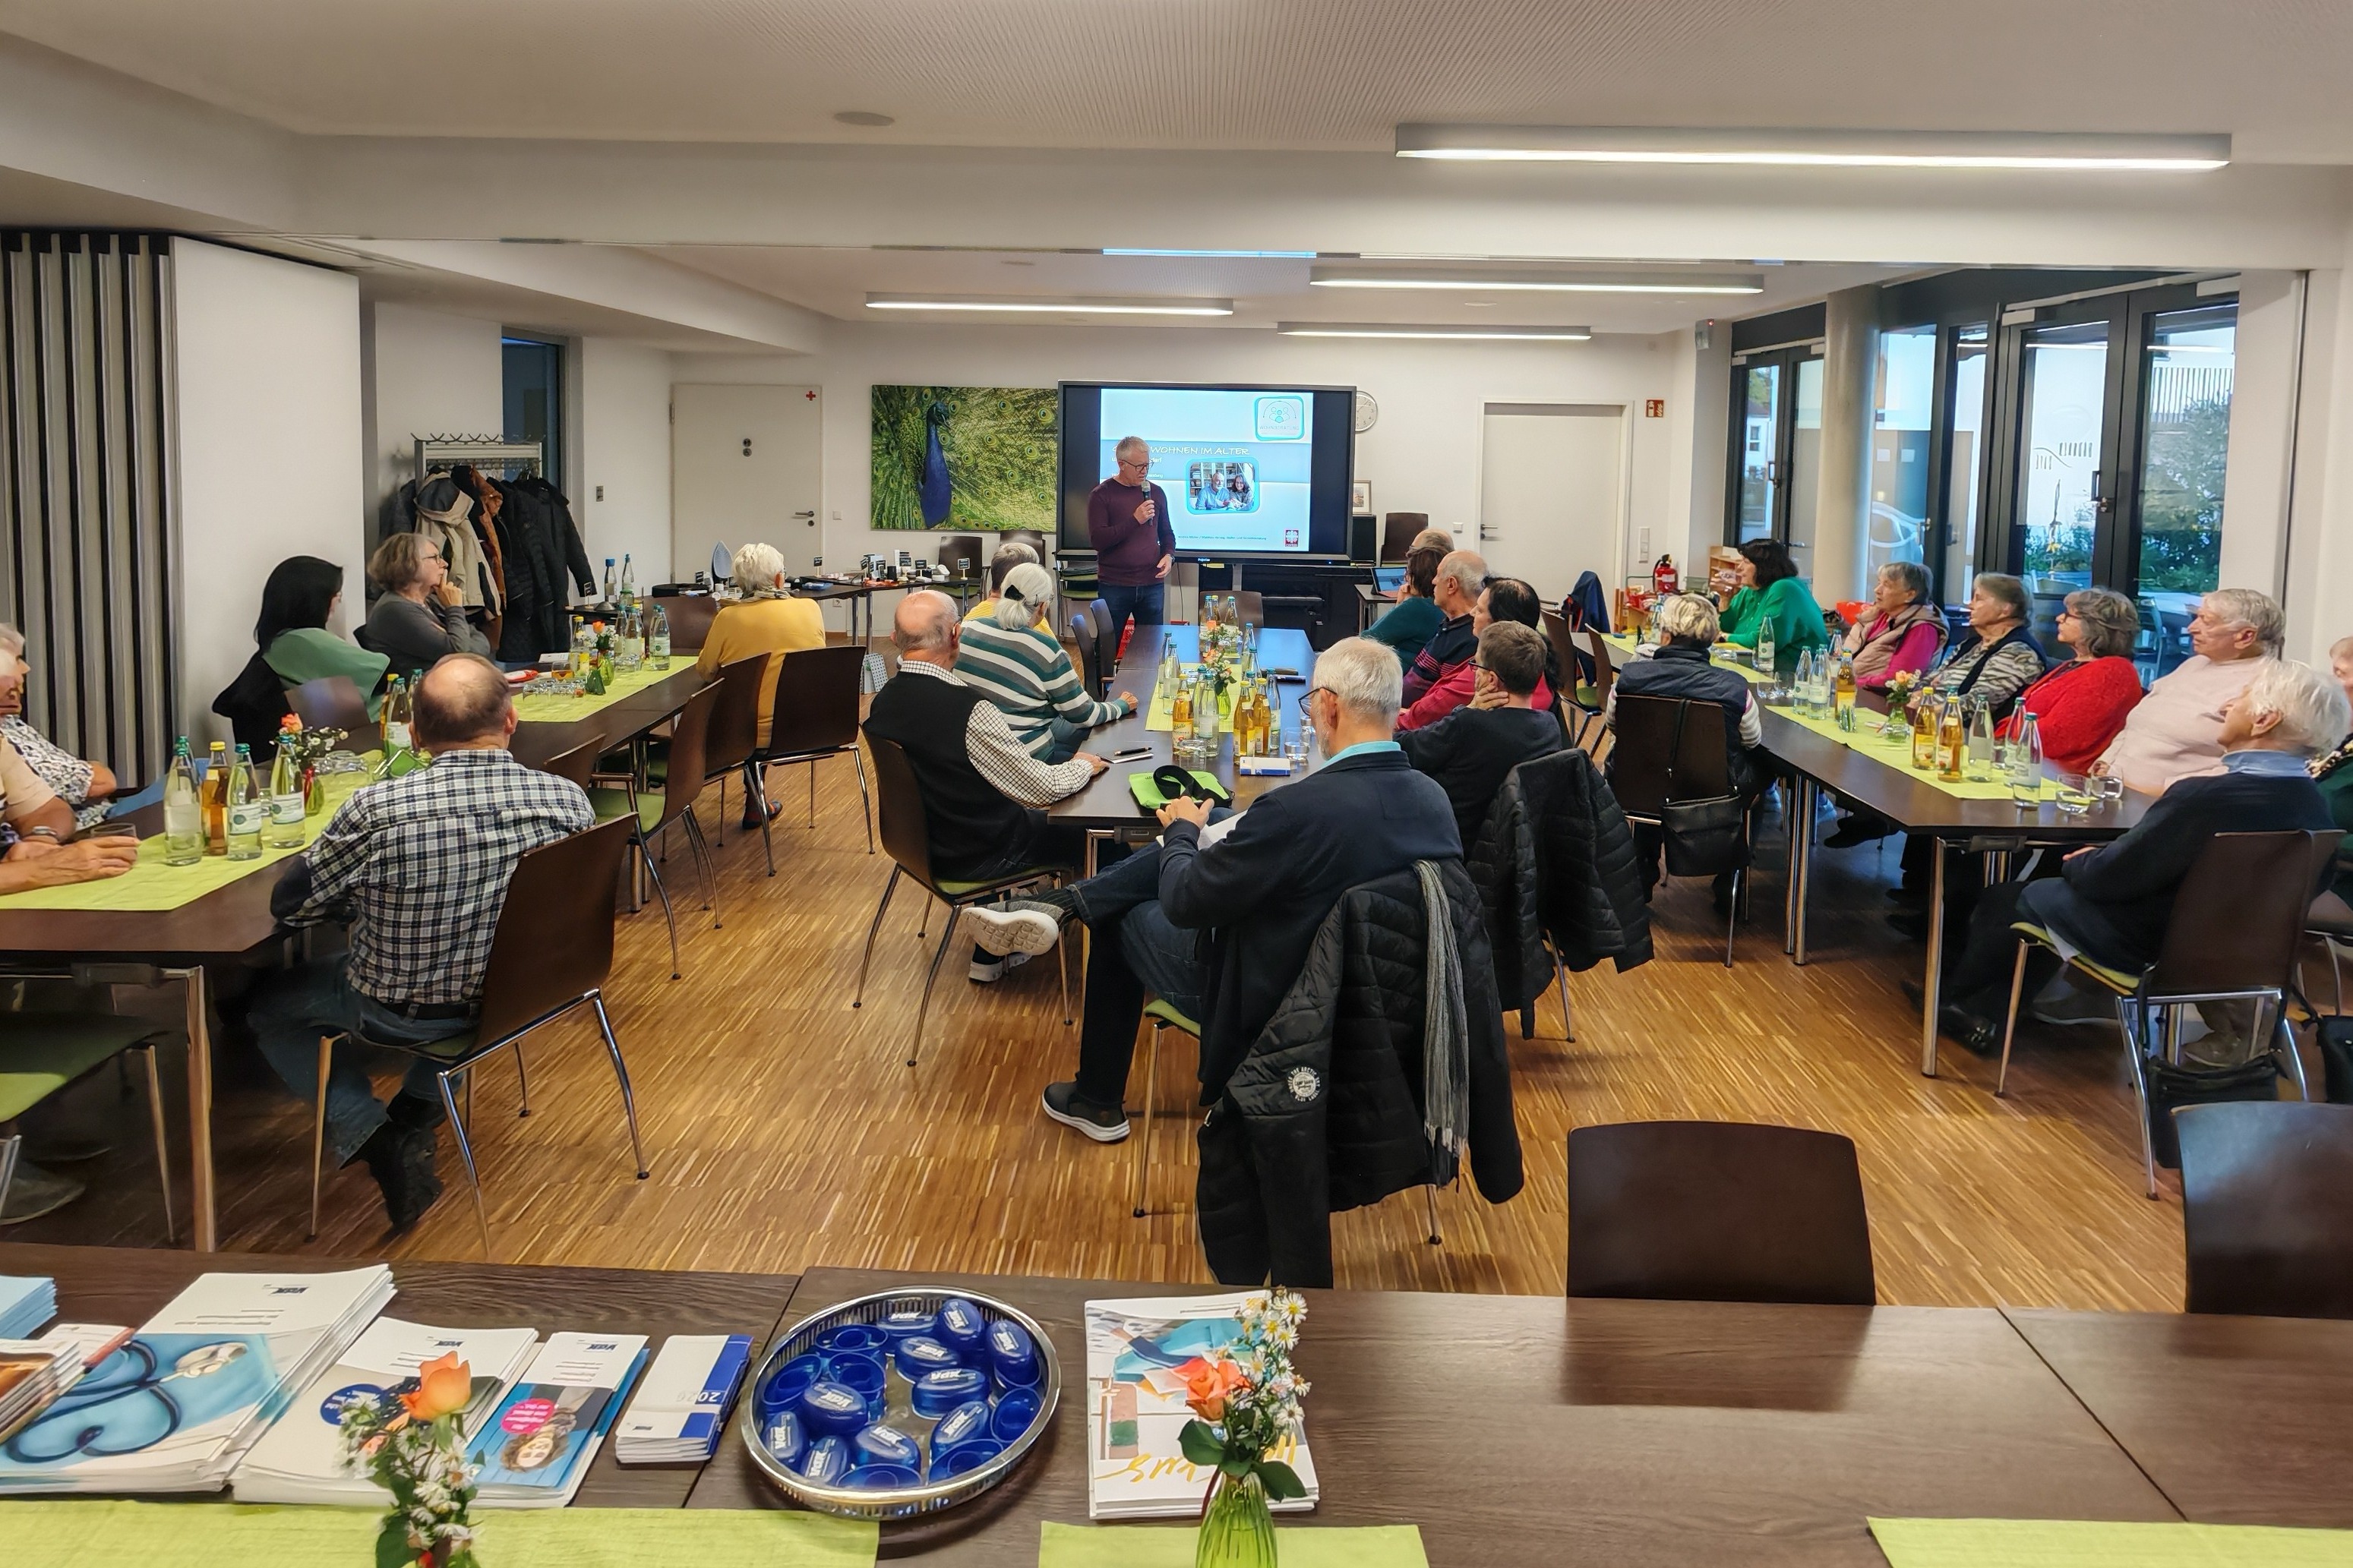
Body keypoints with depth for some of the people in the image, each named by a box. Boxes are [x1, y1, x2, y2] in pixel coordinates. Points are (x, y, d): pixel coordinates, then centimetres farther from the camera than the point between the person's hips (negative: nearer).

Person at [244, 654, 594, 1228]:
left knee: (266, 1005, 24)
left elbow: (288, 902, -12)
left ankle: (369, 1134, 9)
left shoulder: (376, 810, -28)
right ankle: (417, 1114, 38)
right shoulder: (568, 799, -20)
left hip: (399, 1013, -4)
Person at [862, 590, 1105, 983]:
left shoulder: (882, 703, -8)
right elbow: (1041, 789, -24)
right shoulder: (968, 709, -31)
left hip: (919, 841, 7)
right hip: (975, 857, -7)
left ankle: (992, 952, 29)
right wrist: (1084, 765, -4)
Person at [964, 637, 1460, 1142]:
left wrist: (1182, 828, 1)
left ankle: (1097, 1102, 33)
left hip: (1262, 1005, -7)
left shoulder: (1297, 809, -33)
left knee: (1120, 917, 17)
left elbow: (1183, 904, -21)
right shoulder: (1435, 798, -11)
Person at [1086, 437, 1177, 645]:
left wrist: (1169, 555, -2)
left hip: (1152, 584, 3)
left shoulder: (1156, 493, 9)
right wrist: (1135, 520, -20)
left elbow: (1166, 532, 20)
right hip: (1114, 587, -3)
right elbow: (1097, 540, -13)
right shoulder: (1102, 495, -4)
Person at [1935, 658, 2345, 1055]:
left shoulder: (2204, 797, -31)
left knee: (2003, 899, 14)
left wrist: (2076, 863, 2)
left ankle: (1953, 997, 39)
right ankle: (1984, 1015, 28)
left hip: (2149, 949, -8)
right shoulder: (2315, 808, -6)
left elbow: (2110, 877, -20)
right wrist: (2092, 861, 8)